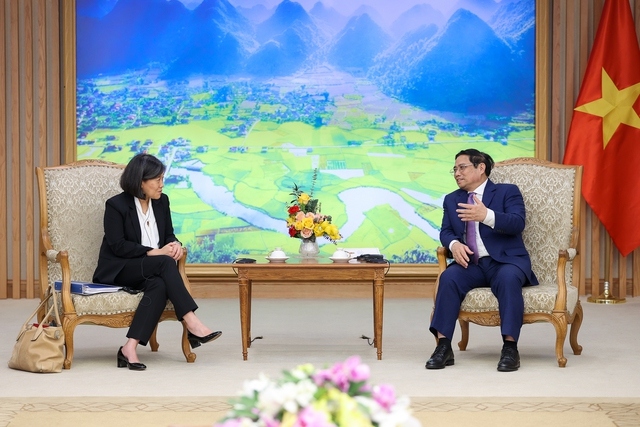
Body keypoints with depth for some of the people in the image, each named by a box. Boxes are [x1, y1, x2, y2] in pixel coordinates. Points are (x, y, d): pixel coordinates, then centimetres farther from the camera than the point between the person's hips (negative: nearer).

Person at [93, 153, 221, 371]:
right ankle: (192, 324, -39)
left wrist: (175, 244, -9)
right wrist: (154, 253, -21)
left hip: (151, 271, 5)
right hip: (119, 271, -5)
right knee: (165, 263, -34)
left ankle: (130, 347, -40)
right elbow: (118, 246, -15)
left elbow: (169, 235, 16)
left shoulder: (162, 201, 8)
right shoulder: (116, 205, -9)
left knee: (159, 285, -35)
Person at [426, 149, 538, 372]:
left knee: (508, 278, -37)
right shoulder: (452, 199, 20)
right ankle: (443, 346, -31)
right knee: (449, 277, -29)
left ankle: (510, 347, -37)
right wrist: (454, 244, -13)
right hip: (471, 263, 3)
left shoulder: (508, 192, 5)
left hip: (506, 261, -3)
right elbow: (446, 232, 12)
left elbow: (517, 223, -12)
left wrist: (487, 215, -30)